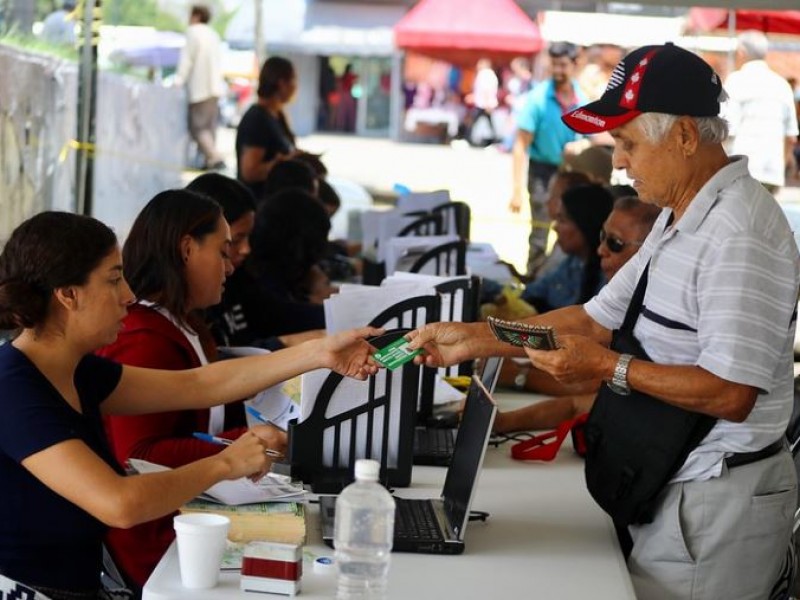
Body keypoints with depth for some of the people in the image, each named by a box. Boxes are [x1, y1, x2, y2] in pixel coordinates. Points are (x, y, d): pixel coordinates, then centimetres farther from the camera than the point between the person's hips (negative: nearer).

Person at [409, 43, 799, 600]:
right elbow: (598, 319, 16)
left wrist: (608, 366, -18)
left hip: (720, 501, -10)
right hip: (676, 489, 10)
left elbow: (730, 395, -25)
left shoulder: (737, 234, -21)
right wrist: (476, 339, 9)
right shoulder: (680, 221, 12)